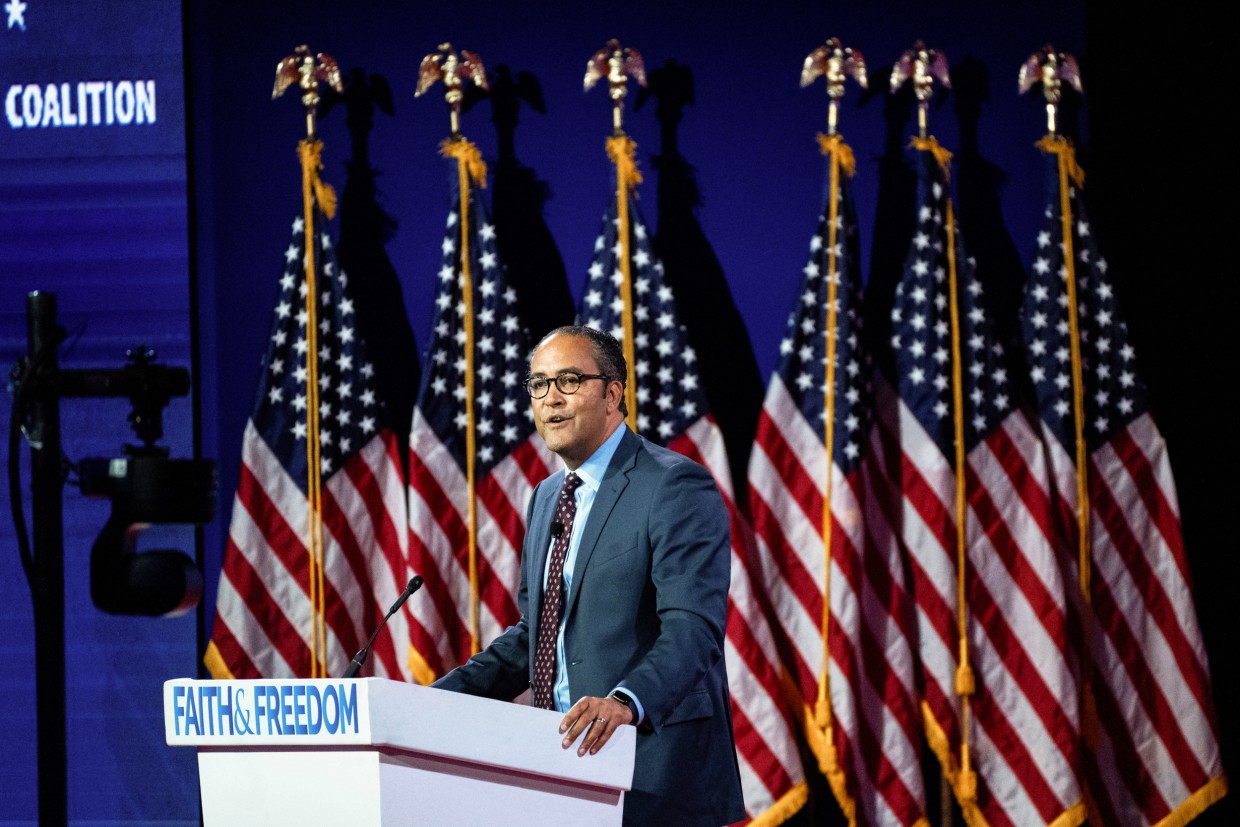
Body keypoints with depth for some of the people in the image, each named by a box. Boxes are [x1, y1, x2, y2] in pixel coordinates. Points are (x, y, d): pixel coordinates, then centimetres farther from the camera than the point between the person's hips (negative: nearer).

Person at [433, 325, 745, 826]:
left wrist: (625, 702, -36)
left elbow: (692, 628, -20)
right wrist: (440, 698, 10)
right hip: (567, 760, 7)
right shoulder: (548, 497, 18)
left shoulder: (676, 486, -9)